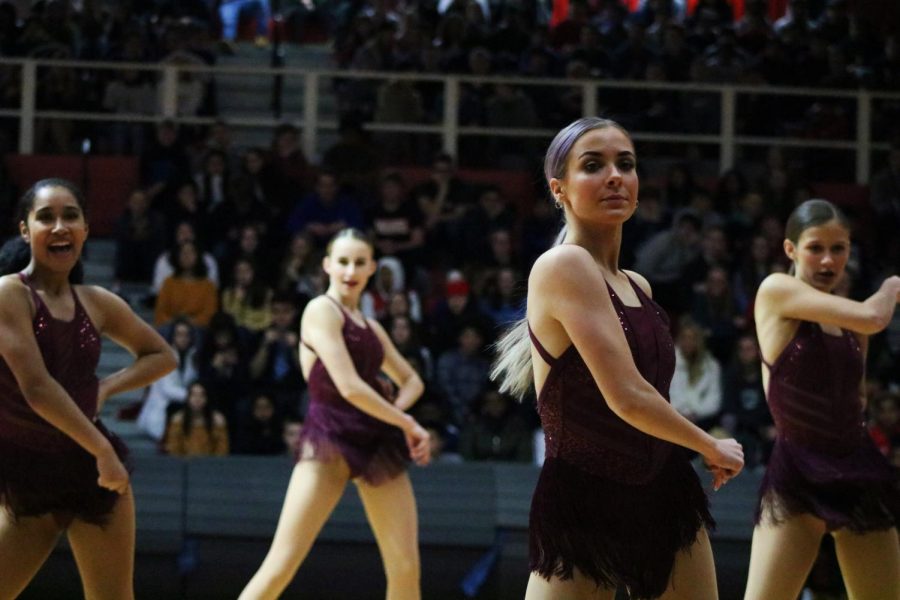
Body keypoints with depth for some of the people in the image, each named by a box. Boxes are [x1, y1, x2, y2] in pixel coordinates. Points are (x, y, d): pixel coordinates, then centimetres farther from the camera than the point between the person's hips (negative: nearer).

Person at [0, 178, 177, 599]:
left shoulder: (98, 303, 5)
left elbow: (162, 356, 20)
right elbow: (36, 387, -19)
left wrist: (106, 388, 1)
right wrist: (103, 450, -16)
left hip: (91, 467, 5)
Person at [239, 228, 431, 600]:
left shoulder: (371, 327, 18)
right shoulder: (322, 311, -5)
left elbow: (411, 381, 29)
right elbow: (349, 387, -14)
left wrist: (397, 411, 6)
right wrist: (407, 424, -4)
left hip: (377, 442, 7)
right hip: (329, 439, -7)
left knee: (406, 568, 1)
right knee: (282, 565, -14)